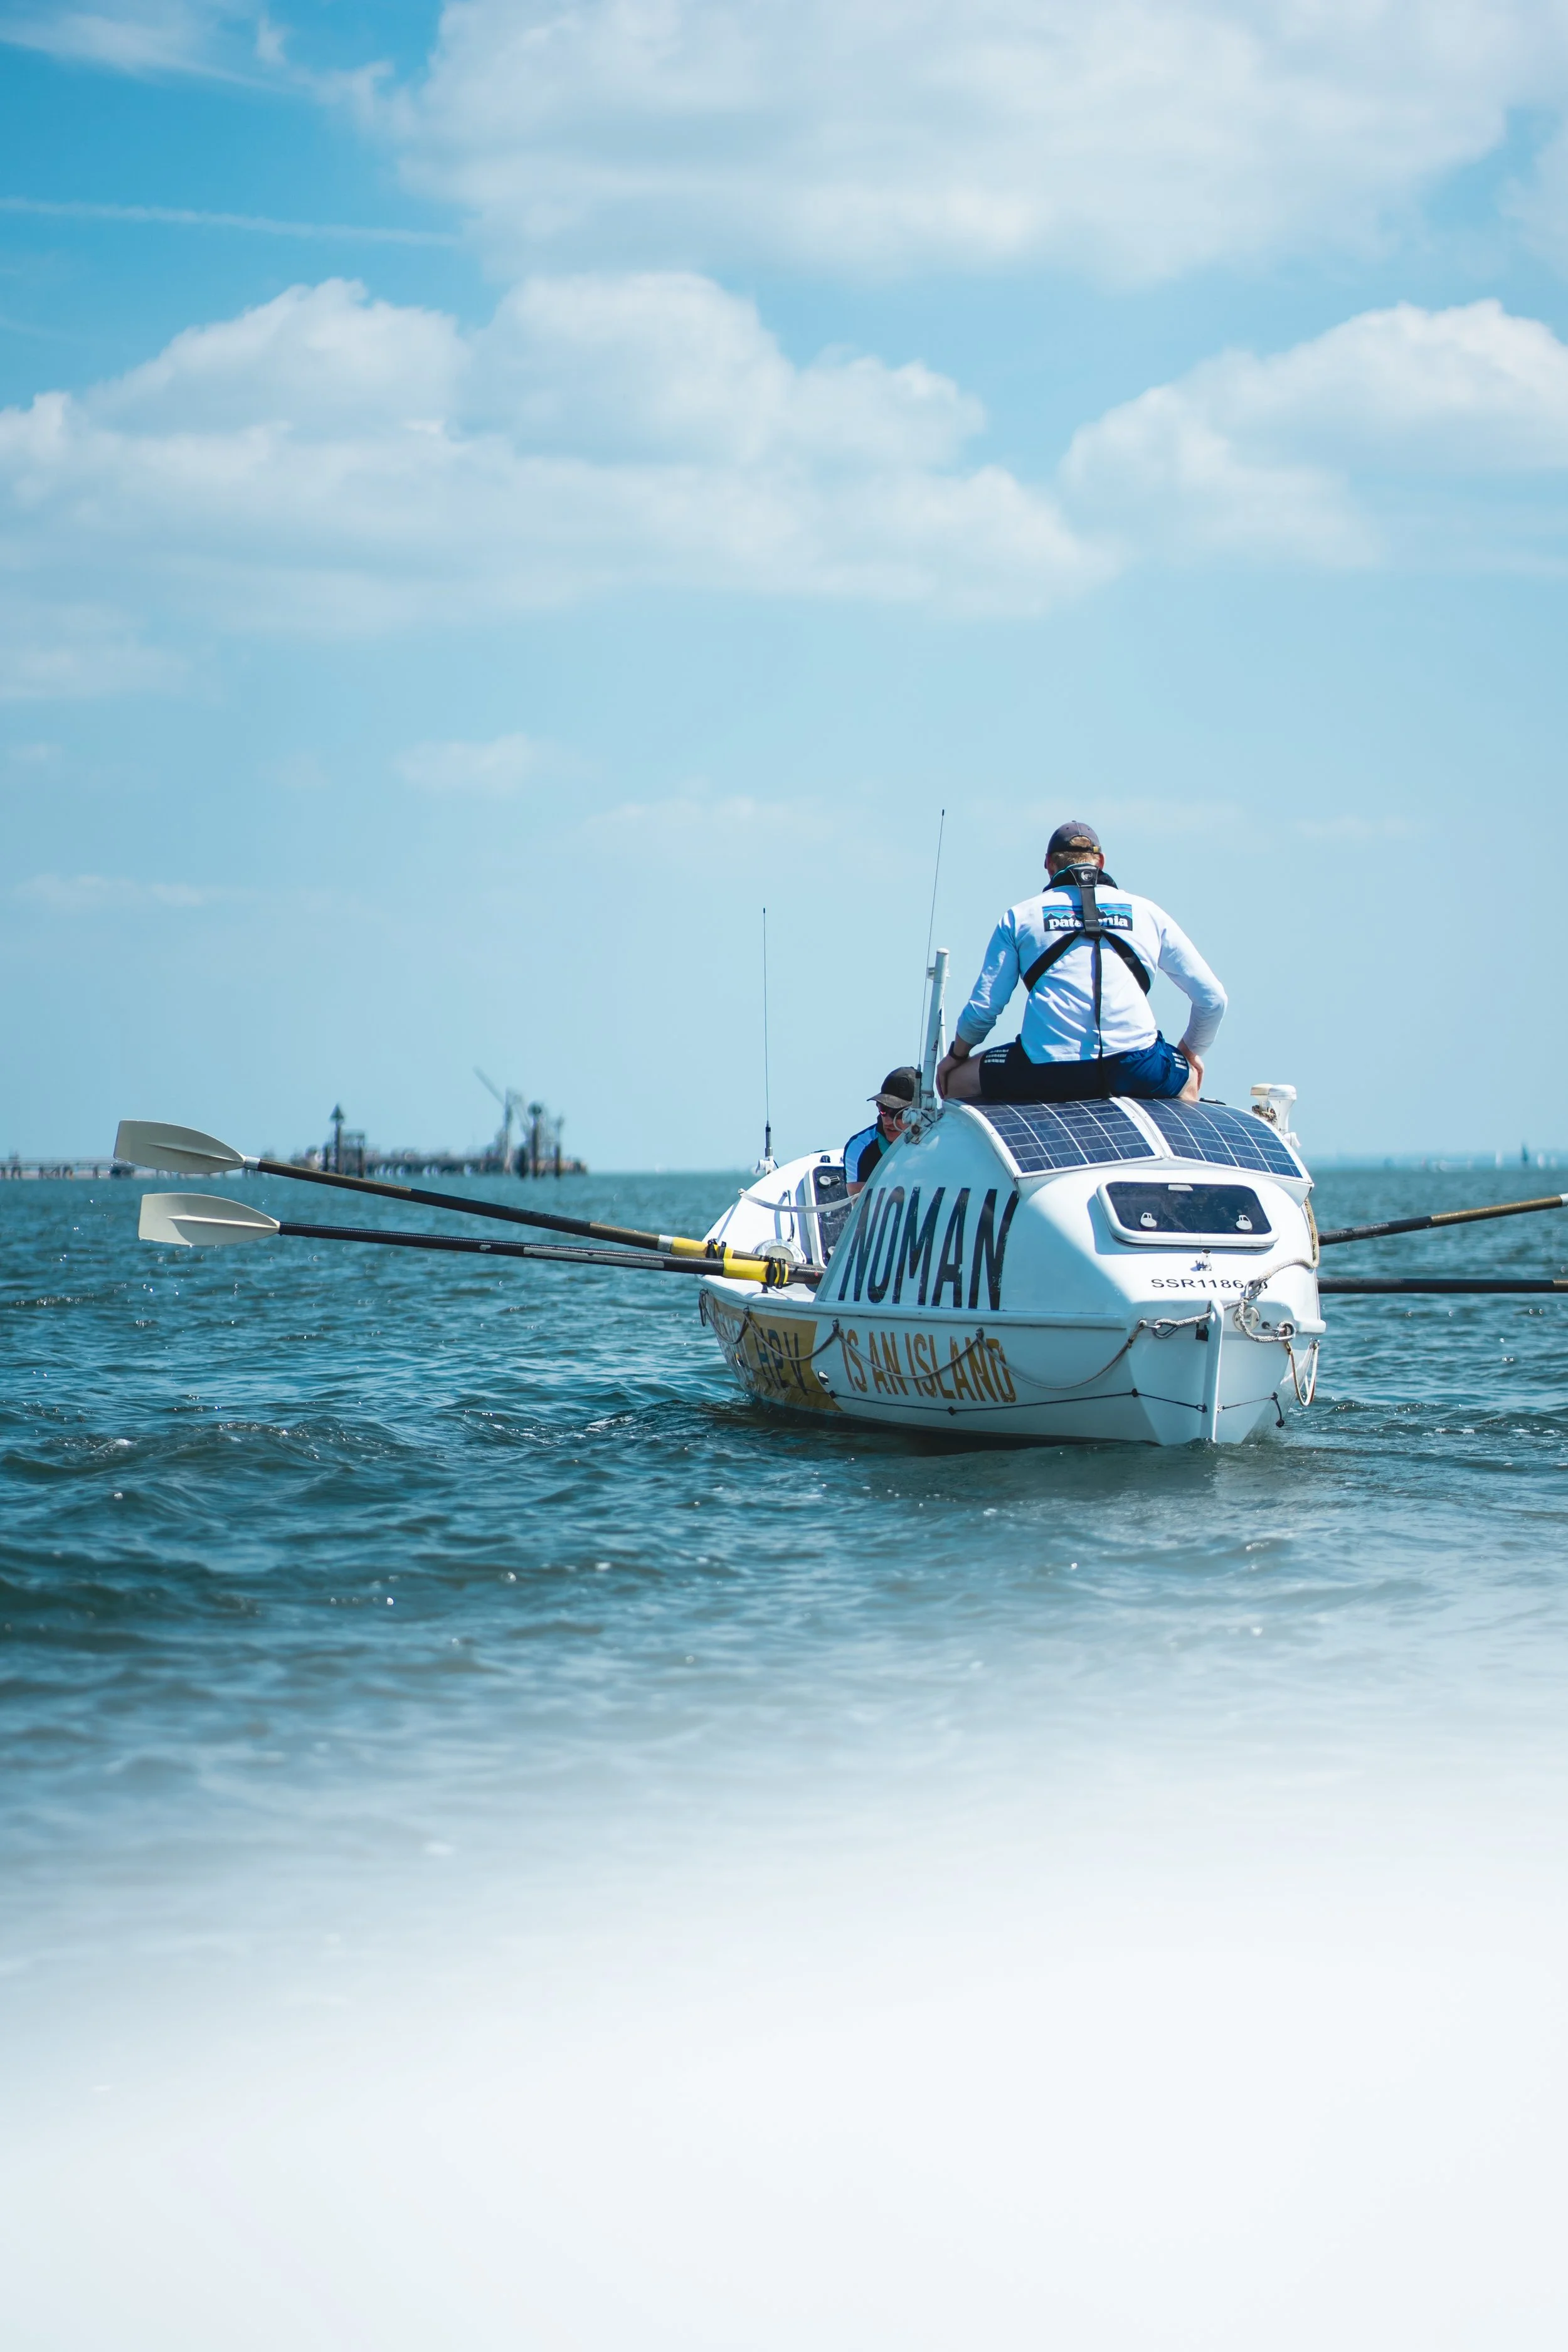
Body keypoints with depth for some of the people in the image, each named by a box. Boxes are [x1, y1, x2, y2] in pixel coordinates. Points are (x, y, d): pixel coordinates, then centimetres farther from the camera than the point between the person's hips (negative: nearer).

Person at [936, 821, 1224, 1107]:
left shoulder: (1019, 917, 15)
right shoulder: (1146, 912, 18)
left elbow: (983, 1009, 10)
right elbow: (1212, 998, 19)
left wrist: (957, 1055, 30)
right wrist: (1191, 1053, 37)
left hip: (1047, 1072, -1)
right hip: (1135, 1071, 1)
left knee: (955, 1079, 21)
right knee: (1190, 1078, 33)